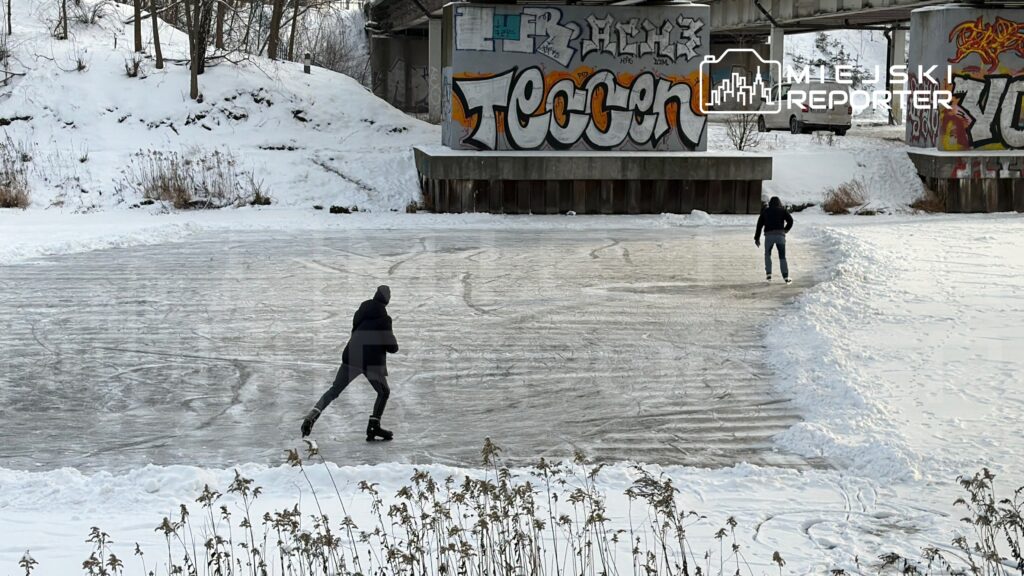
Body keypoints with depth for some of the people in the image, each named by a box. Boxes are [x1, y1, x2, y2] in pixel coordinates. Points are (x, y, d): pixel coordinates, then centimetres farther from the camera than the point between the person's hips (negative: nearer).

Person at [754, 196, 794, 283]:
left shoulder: (765, 211, 20)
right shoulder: (783, 210, 15)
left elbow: (759, 225, 14)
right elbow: (790, 220, 3)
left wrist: (757, 238, 15)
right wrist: (786, 230, 21)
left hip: (769, 236, 1)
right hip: (780, 236, -1)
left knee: (767, 254, 23)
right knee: (782, 257, 10)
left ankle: (768, 274, 9)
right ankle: (786, 277, -3)